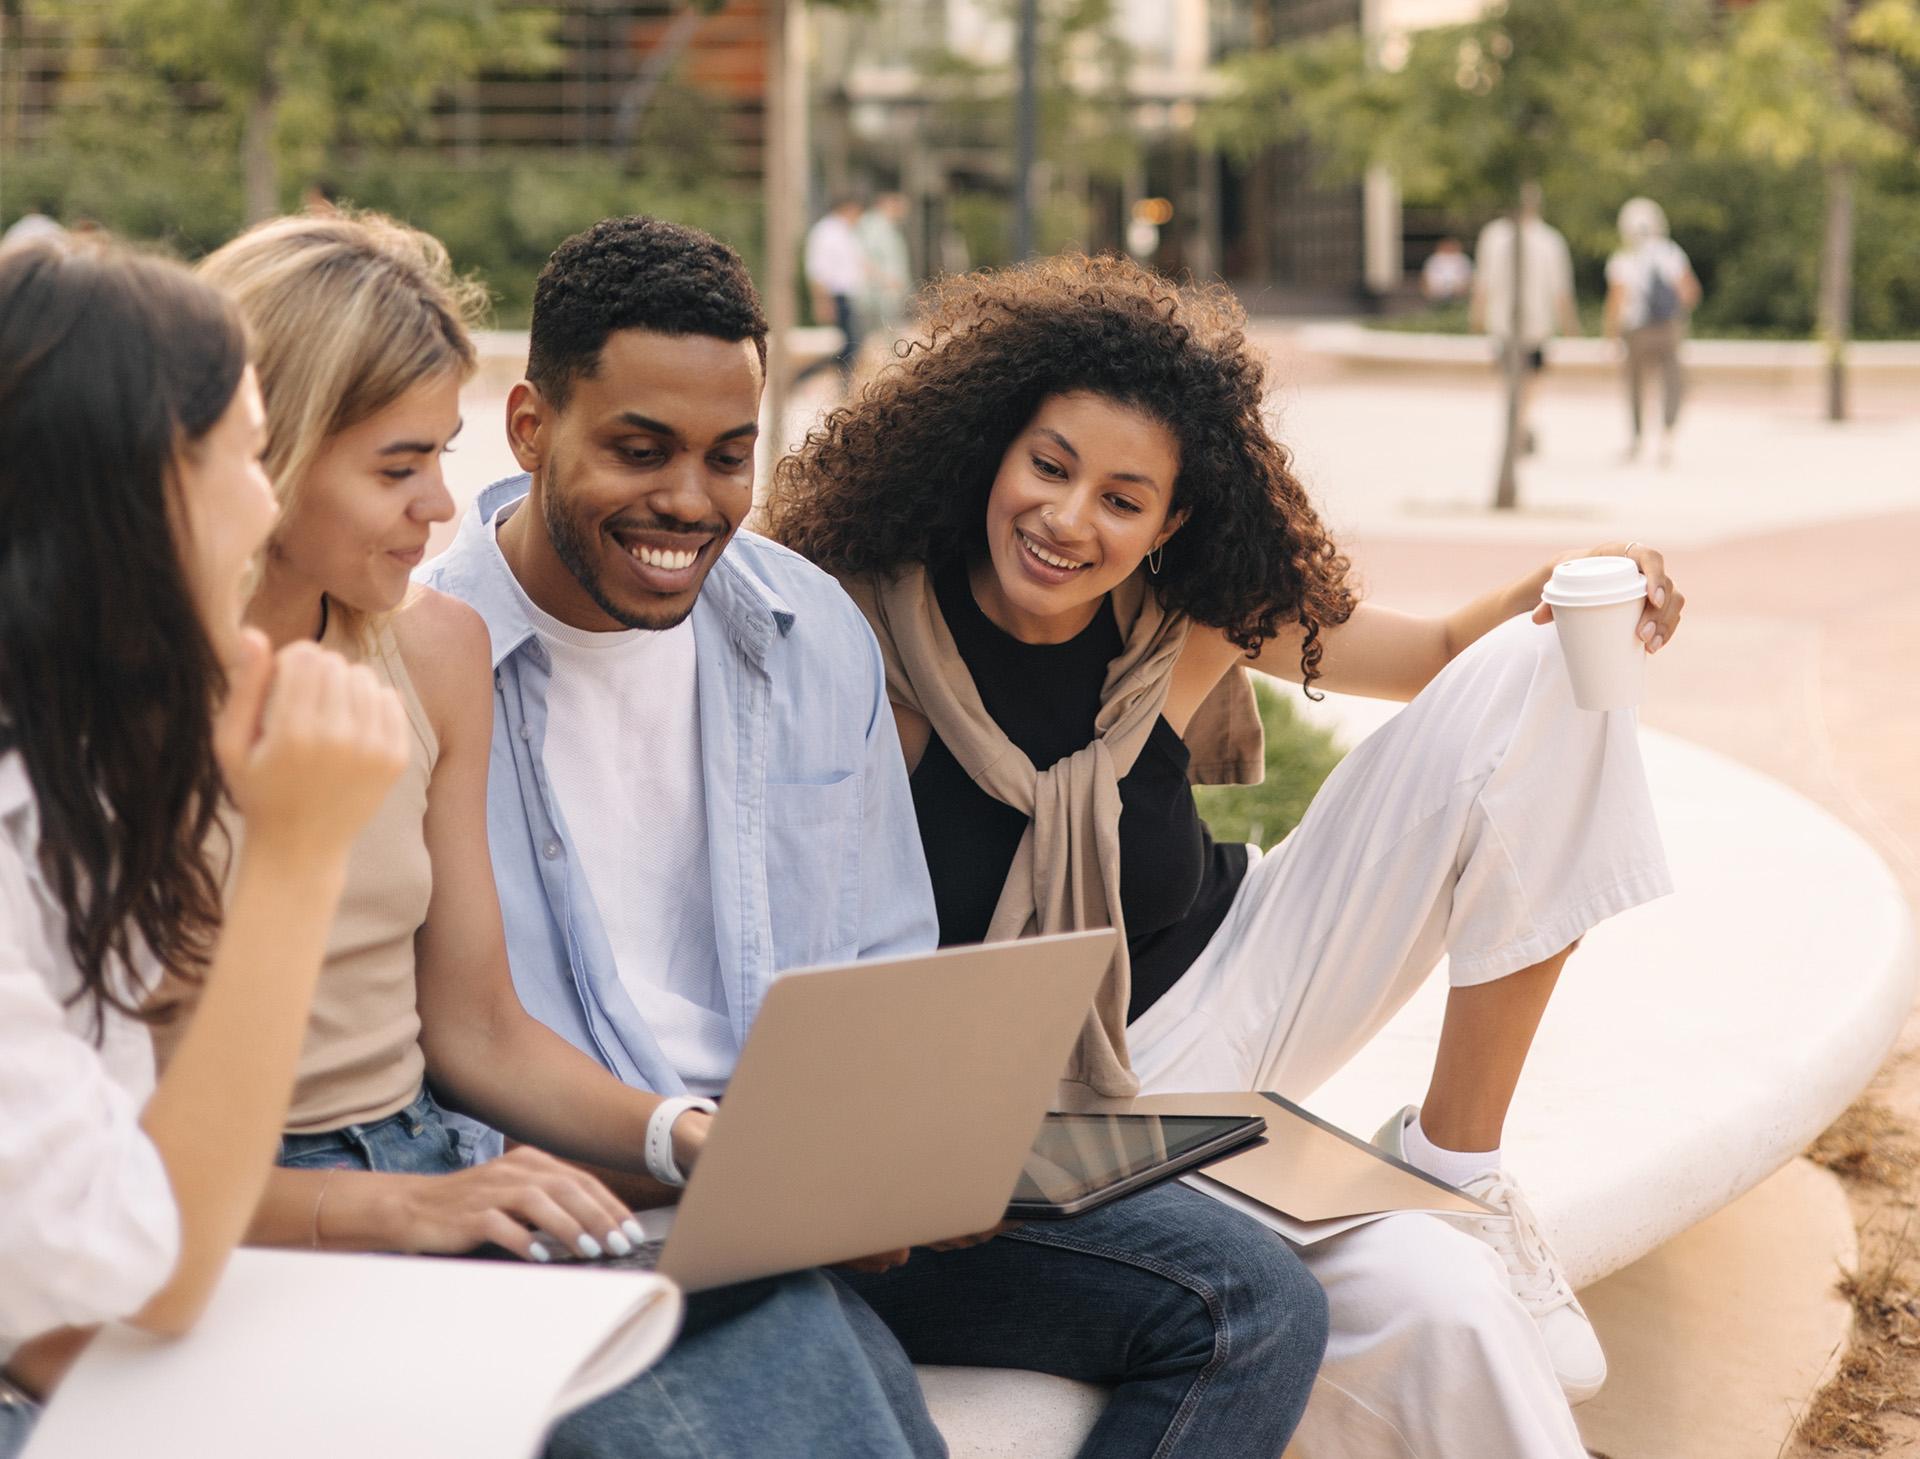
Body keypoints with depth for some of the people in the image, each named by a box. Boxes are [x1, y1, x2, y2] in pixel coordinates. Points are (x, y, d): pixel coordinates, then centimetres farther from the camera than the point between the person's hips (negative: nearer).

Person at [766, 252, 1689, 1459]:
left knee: (1537, 674, -7)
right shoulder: (867, 632, -19)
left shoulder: (1187, 617, -5)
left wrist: (1558, 593, -13)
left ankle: (1456, 1154, -3)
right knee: (1434, 1303, -31)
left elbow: (1442, 655, 8)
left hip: (1237, 974, 6)